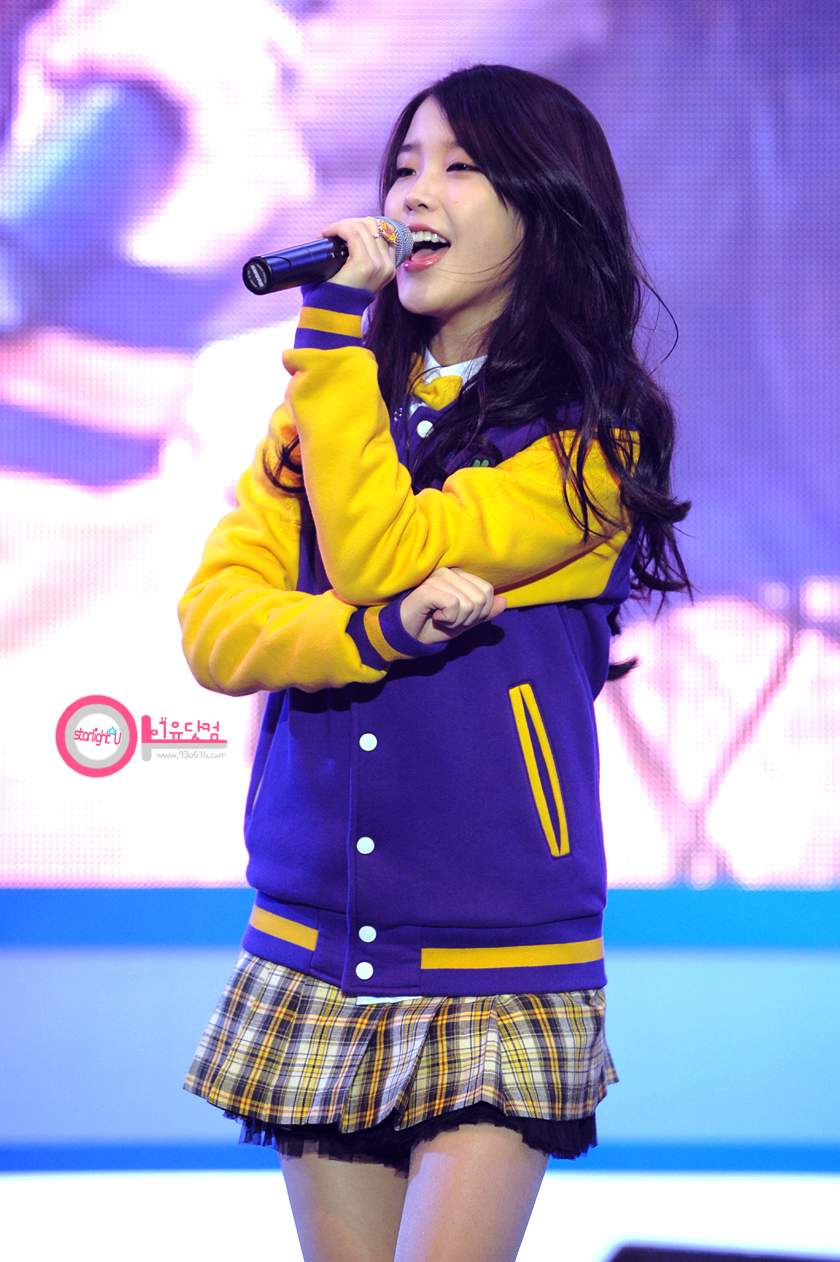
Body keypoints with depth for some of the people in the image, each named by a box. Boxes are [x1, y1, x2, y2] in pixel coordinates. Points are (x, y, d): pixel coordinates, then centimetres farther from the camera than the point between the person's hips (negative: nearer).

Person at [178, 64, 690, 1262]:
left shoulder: (590, 438, -5)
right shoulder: (330, 402, 12)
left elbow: (379, 555, -17)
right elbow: (213, 625, 0)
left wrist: (335, 332, -12)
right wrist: (380, 632, -18)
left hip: (497, 970, -5)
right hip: (312, 956, 5)